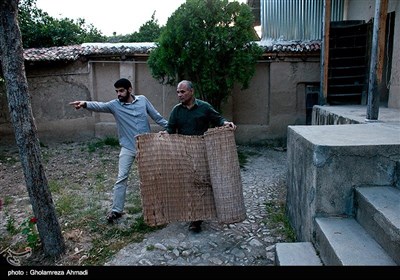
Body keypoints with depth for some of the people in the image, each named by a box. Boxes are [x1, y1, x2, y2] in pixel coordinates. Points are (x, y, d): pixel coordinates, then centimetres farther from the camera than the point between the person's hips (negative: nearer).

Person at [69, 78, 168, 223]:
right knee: (121, 178, -2)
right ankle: (116, 210, 8)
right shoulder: (114, 105, -6)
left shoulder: (143, 100, -2)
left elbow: (157, 117, 4)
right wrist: (85, 104, -44)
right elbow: (99, 106, -24)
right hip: (128, 148, -1)